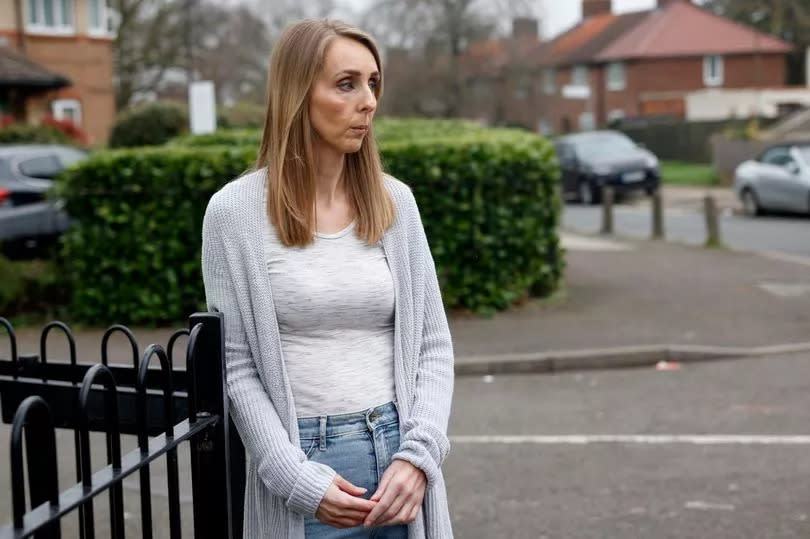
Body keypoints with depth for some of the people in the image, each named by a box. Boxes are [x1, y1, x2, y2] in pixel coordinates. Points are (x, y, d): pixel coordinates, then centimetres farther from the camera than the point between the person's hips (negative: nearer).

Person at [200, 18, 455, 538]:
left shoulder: (394, 201, 3)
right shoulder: (236, 211, -6)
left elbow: (432, 343, 4)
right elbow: (237, 366, -5)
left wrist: (417, 454, -9)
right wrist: (295, 477, -13)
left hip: (396, 451, 3)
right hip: (303, 459, -3)